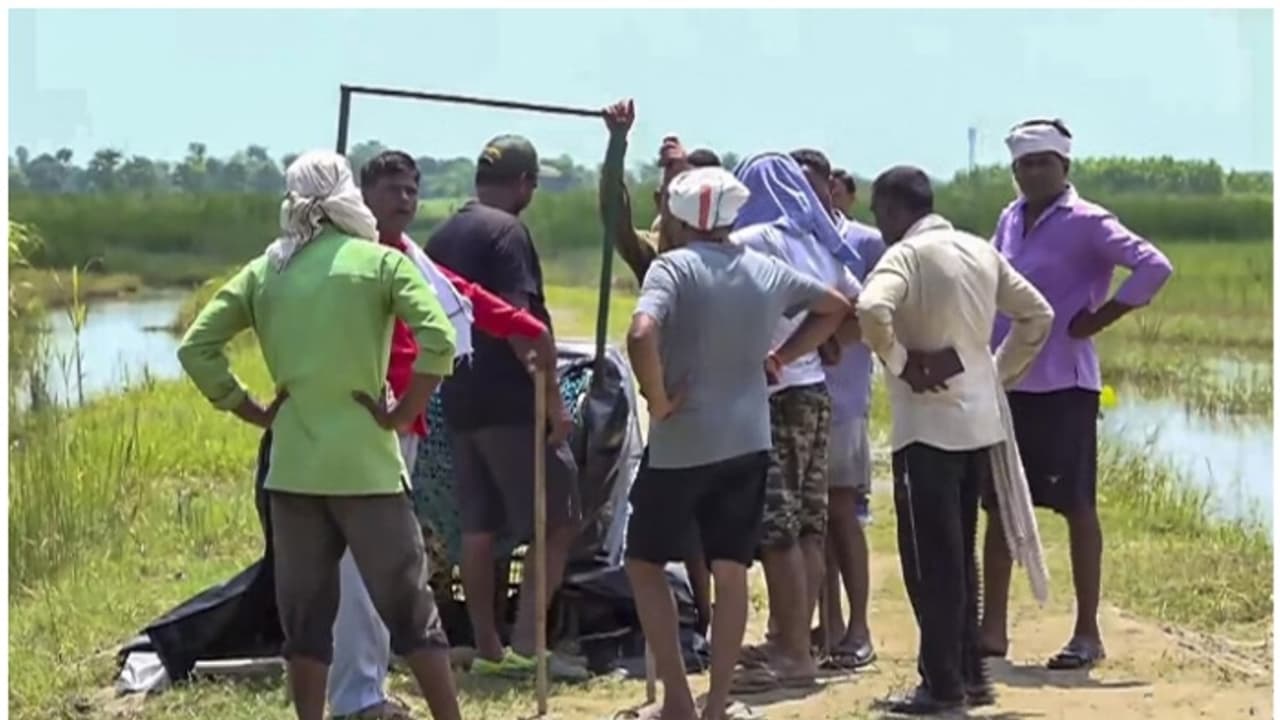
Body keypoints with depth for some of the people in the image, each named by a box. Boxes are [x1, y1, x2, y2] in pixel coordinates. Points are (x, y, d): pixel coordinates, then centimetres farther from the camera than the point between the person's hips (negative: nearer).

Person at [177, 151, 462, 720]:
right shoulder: (380, 262, -3)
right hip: (365, 463, -3)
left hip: (293, 467, 3)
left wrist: (252, 411, 7)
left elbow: (195, 347, 4)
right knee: (409, 608, 5)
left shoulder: (264, 271, 7)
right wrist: (403, 413, -6)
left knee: (304, 616, 9)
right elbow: (439, 341, -15)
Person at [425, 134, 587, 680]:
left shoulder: (442, 238, 14)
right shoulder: (507, 231, -11)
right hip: (512, 402, -8)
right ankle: (525, 645, -8)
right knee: (559, 521, -2)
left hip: (461, 402, 8)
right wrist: (553, 398, -18)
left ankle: (487, 650, 11)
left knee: (478, 528, 9)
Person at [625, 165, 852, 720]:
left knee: (644, 560, 10)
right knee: (731, 572, 7)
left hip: (682, 442, -4)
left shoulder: (673, 267, -11)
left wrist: (658, 400, -15)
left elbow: (641, 335, -28)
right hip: (748, 441, 5)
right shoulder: (766, 270, 6)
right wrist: (782, 356, 16)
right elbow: (836, 308, 21)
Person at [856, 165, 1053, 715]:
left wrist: (898, 362, -15)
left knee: (930, 560, -1)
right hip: (981, 422, 7)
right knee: (959, 555, 16)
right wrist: (1000, 374, 15)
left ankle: (942, 684, 2)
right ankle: (969, 673, 20)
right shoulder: (981, 251, 10)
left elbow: (871, 310, -31)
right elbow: (1037, 315, 15)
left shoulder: (907, 255, -12)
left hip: (928, 426, -7)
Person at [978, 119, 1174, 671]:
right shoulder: (1010, 220, 10)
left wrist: (1098, 319, -16)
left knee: (1076, 506, 1)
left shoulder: (1086, 222, -10)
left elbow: (1155, 267, -20)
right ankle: (993, 629, 17)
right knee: (998, 504, 9)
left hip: (1062, 385, -7)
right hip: (1006, 381, 7)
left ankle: (1087, 633, 8)